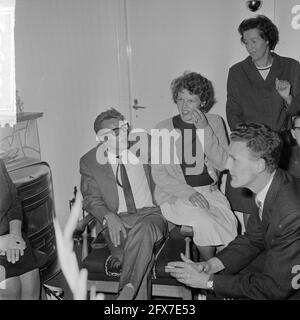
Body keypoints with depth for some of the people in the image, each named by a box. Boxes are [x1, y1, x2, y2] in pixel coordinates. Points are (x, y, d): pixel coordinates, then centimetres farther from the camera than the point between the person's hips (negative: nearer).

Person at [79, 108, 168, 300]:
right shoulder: (89, 162, 7)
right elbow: (92, 198, 4)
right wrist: (109, 217, -17)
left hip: (150, 214, 1)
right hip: (118, 221, -1)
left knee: (143, 229, -37)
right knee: (143, 257, -33)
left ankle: (127, 291, -37)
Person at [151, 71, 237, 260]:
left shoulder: (214, 122, 7)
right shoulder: (164, 128, 1)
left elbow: (222, 164, -3)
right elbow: (159, 175, -1)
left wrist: (204, 130, -12)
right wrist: (188, 192, -15)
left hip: (209, 190, 2)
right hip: (175, 194, -2)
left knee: (229, 223, -25)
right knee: (205, 222, -29)